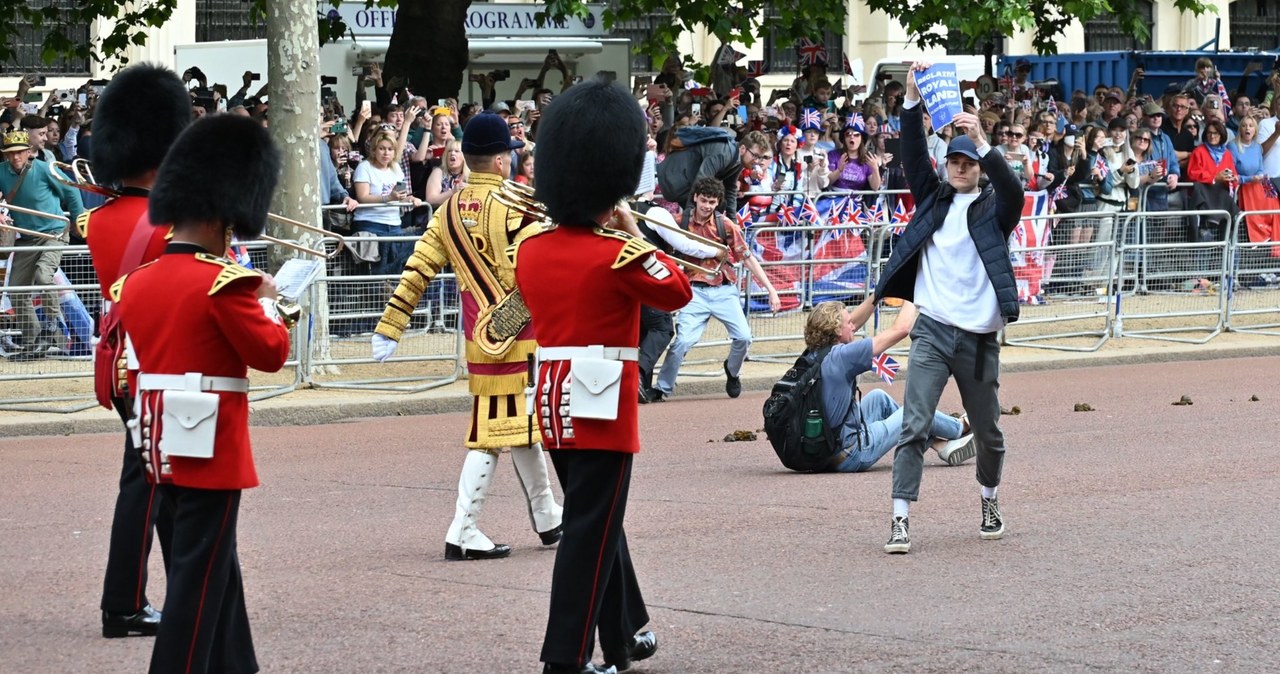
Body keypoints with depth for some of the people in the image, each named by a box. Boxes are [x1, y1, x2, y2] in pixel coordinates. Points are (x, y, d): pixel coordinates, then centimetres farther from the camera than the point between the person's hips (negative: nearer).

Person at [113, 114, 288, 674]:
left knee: (215, 562, 20)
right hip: (211, 444, -8)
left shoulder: (138, 282, 6)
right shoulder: (224, 283, -17)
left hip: (161, 442, 8)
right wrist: (265, 301, 5)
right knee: (200, 572, -2)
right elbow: (271, 353, -12)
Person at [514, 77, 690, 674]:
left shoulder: (529, 250, 3)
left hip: (553, 401, 7)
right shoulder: (619, 256, -16)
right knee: (591, 531, -2)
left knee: (597, 519, 20)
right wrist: (636, 234, 5)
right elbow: (677, 292, -1)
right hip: (604, 404, -7)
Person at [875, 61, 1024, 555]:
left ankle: (989, 501, 37)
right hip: (932, 332, 0)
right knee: (915, 427, -12)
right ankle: (900, 520, -14)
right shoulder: (933, 199, 11)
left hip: (980, 337, 0)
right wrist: (913, 100, -14)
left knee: (988, 433, 13)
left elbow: (1013, 191, -17)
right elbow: (914, 157, -2)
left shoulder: (993, 211, 4)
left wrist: (981, 142, -28)